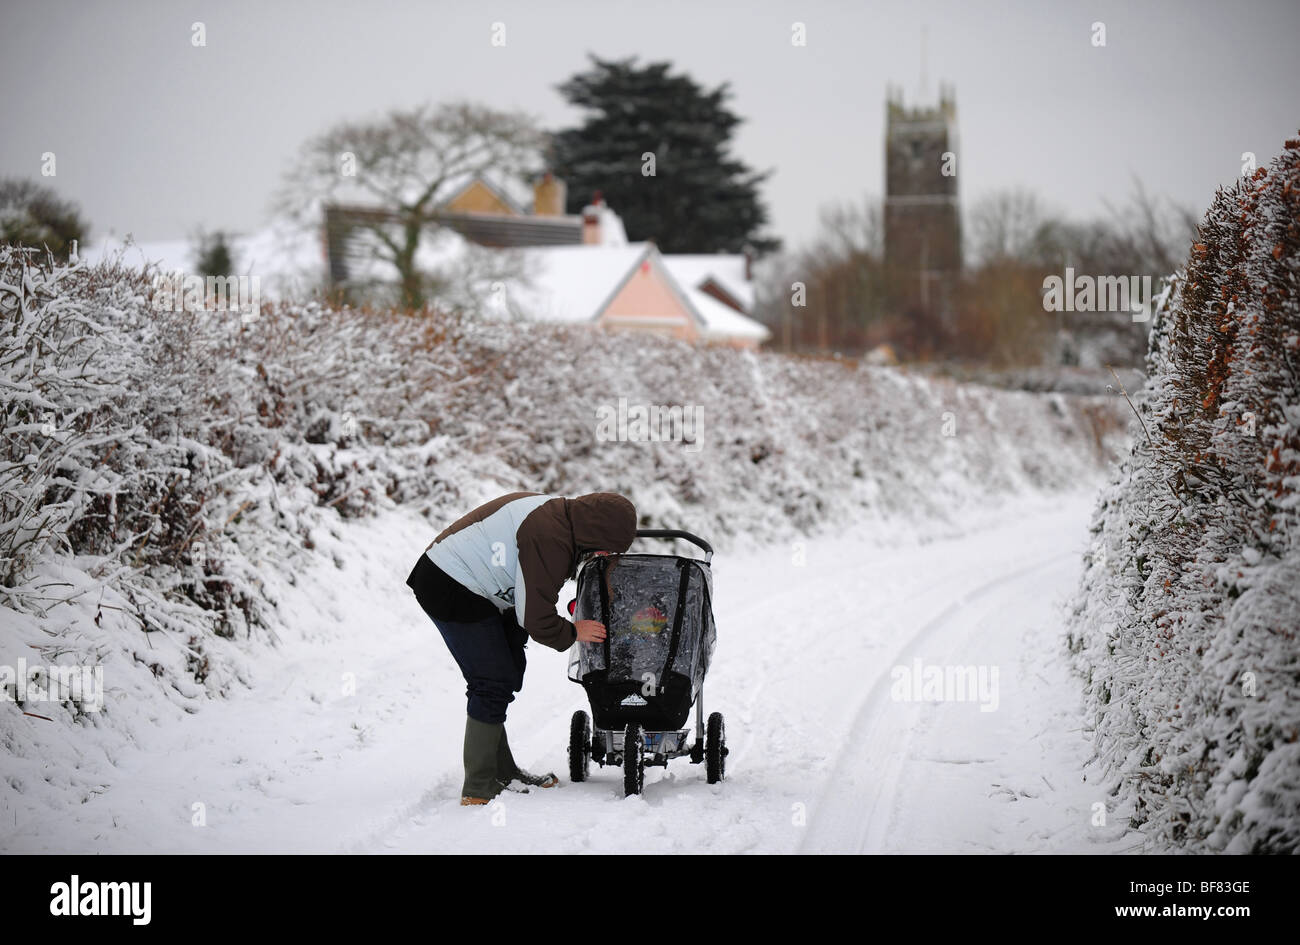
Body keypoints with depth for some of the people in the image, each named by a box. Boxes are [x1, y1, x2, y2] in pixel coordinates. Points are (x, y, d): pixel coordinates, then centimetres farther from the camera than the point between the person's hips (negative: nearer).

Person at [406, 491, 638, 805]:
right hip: (451, 591, -10)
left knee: (507, 674, 14)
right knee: (494, 684, -9)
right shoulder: (548, 537, -27)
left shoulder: (558, 513, 4)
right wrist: (572, 632, -5)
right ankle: (479, 789, -5)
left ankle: (501, 773, 22)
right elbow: (536, 617, -22)